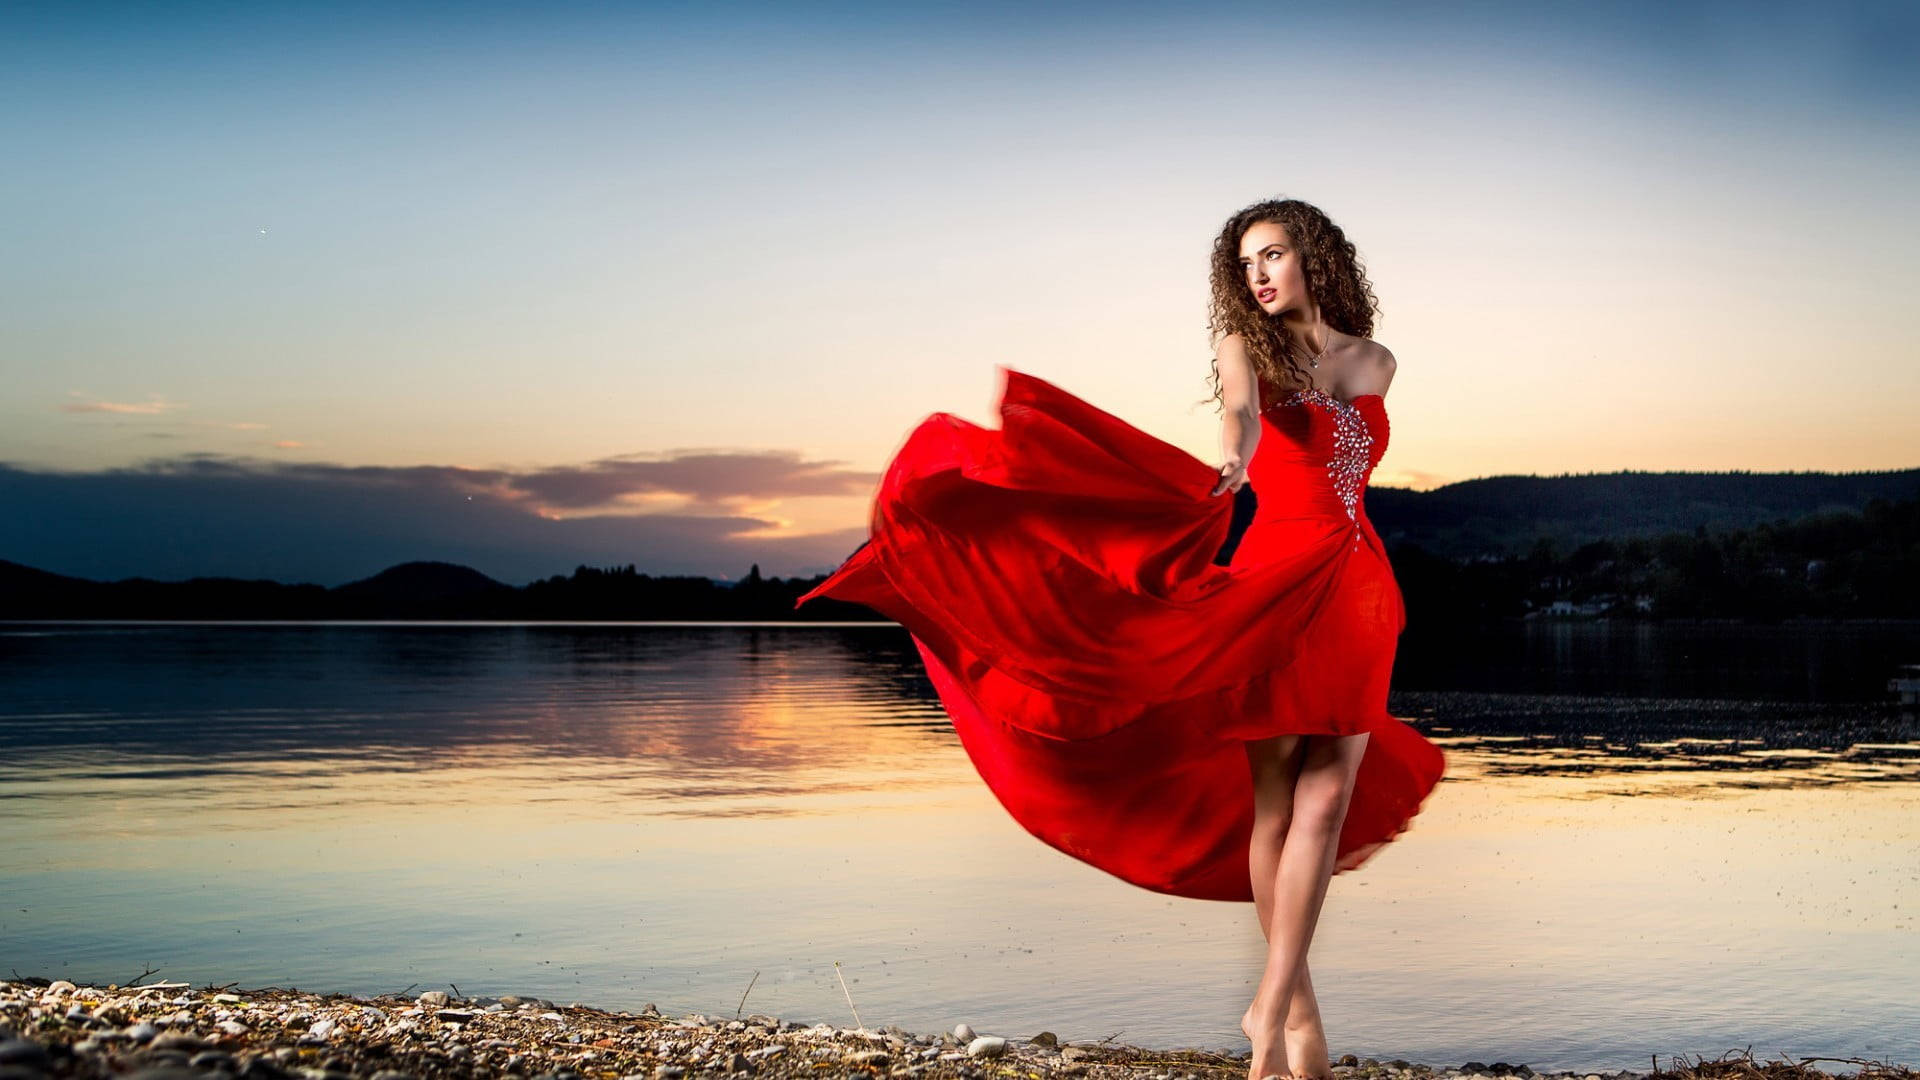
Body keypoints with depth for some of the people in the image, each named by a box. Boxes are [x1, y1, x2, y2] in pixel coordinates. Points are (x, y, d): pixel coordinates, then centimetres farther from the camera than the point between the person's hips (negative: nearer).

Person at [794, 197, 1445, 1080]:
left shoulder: (1374, 363, 14)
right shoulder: (1245, 344, 3)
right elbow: (1242, 408, -19)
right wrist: (1233, 458, -38)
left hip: (1358, 589, 3)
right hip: (1275, 574, -3)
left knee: (1327, 798, -7)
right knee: (1274, 798, -2)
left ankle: (1270, 1007, -5)